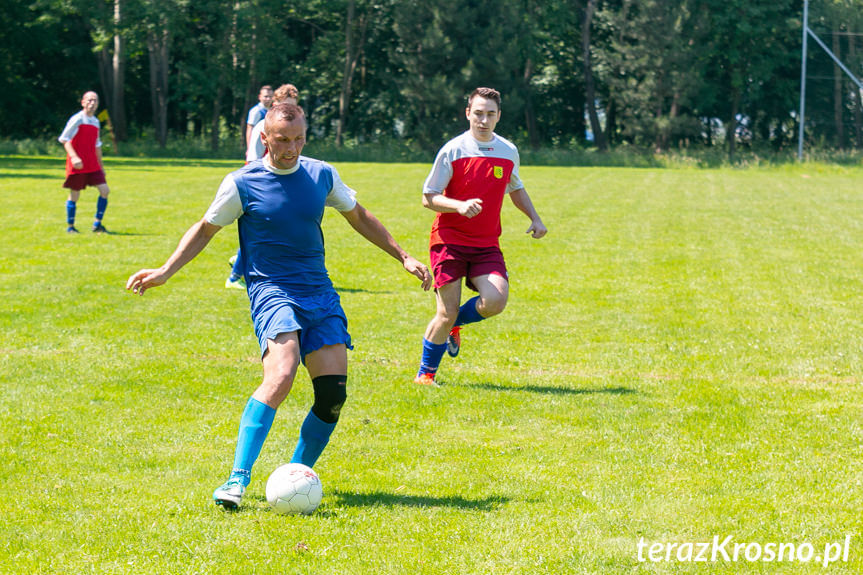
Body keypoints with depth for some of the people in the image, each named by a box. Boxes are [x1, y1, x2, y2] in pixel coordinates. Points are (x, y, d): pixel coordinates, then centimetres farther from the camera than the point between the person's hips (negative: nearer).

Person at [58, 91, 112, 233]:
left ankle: (97, 224, 0)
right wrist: (74, 156, -24)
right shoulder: (77, 119, -6)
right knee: (74, 195, 0)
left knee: (104, 190, -6)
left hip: (93, 166, 6)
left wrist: (101, 166, 25)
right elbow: (64, 139, -11)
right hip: (77, 165, -6)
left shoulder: (95, 122, 15)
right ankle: (70, 226, 14)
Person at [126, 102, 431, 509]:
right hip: (271, 290, -5)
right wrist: (164, 272, 2)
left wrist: (404, 257, 22)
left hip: (320, 292, 5)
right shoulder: (242, 183, -3)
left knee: (334, 392, -6)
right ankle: (237, 480, -30)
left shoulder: (322, 175, 8)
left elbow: (359, 217, 23)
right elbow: (206, 229, 10)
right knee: (281, 375, -28)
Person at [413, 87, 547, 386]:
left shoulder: (509, 152, 6)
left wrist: (535, 218, 10)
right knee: (447, 312, -9)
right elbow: (429, 198, -6)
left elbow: (515, 188, 25)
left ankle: (453, 323, 13)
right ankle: (425, 374, 12)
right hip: (449, 240, -4)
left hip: (487, 243, 4)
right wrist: (460, 206, -23)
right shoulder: (452, 151, -8)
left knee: (495, 300, -19)